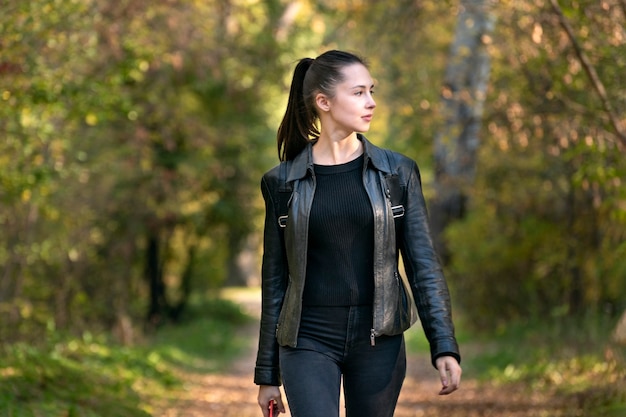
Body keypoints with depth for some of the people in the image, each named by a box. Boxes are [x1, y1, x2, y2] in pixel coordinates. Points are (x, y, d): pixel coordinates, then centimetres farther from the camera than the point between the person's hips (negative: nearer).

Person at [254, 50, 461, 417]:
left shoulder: (397, 172, 3)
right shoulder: (283, 182, 2)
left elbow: (423, 265, 2)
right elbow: (275, 280, 6)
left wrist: (445, 347, -9)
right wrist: (267, 374, 7)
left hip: (378, 342, 1)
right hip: (308, 341, -1)